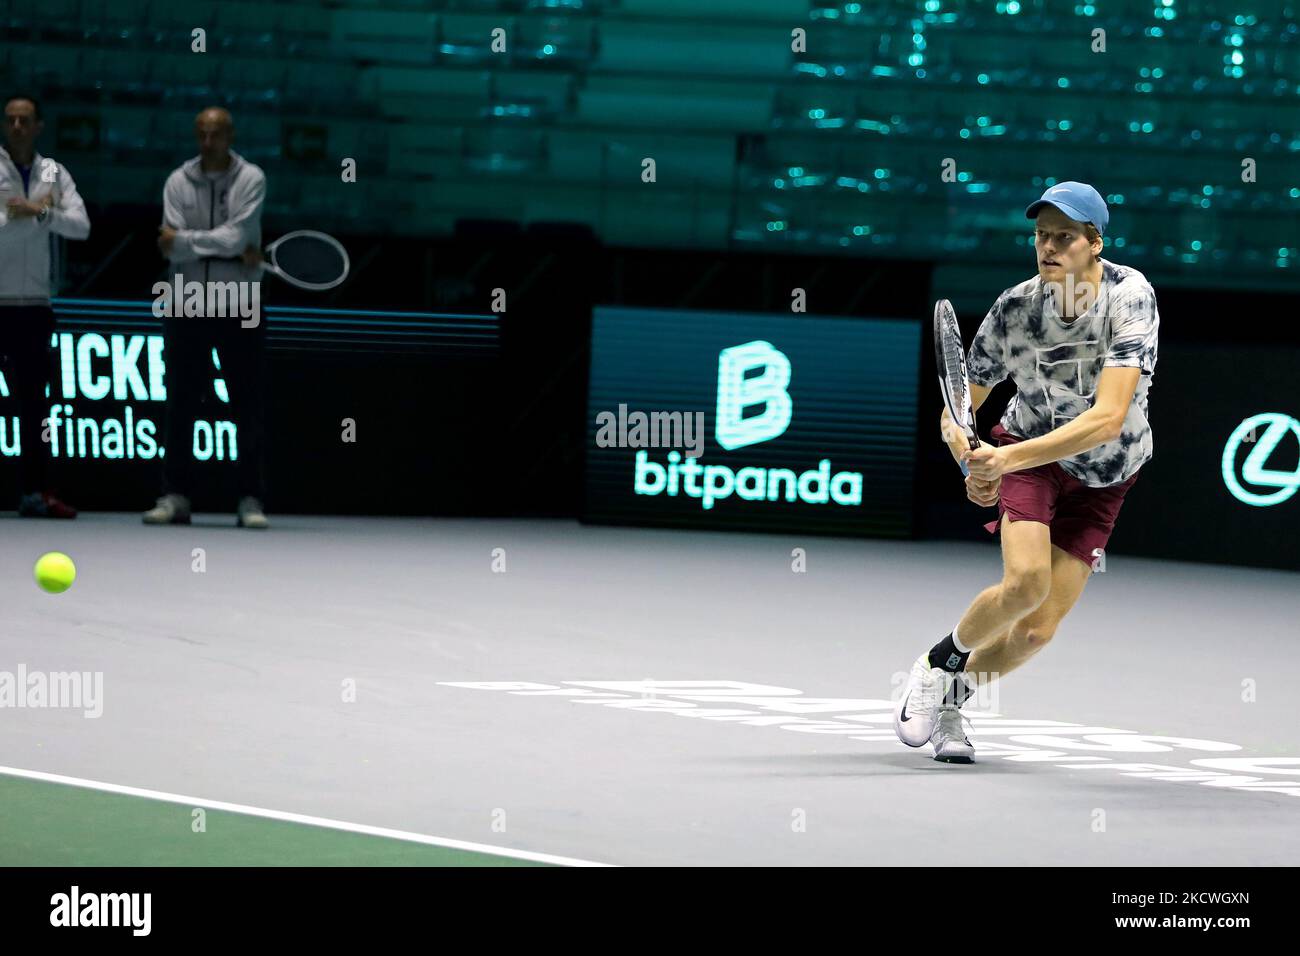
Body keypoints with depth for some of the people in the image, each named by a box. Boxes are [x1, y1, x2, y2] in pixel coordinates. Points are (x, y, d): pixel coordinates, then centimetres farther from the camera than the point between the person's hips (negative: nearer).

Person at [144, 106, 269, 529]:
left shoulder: (251, 178, -2)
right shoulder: (178, 181, 4)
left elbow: (237, 236, -15)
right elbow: (172, 249, -7)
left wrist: (185, 241, -11)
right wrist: (232, 252, -14)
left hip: (239, 307, -2)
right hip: (187, 304, 2)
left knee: (248, 405, -2)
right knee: (180, 403, 3)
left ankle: (250, 499, 2)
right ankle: (175, 496, 8)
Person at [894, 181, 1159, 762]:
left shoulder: (1130, 295, -26)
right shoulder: (1014, 310, -20)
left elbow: (1107, 418, -36)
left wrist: (1010, 458, -43)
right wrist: (973, 465, -28)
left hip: (1103, 479, 0)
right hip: (1026, 457, 0)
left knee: (1037, 631, -7)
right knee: (1026, 581, -28)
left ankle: (949, 698, 21)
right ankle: (938, 664, 0)